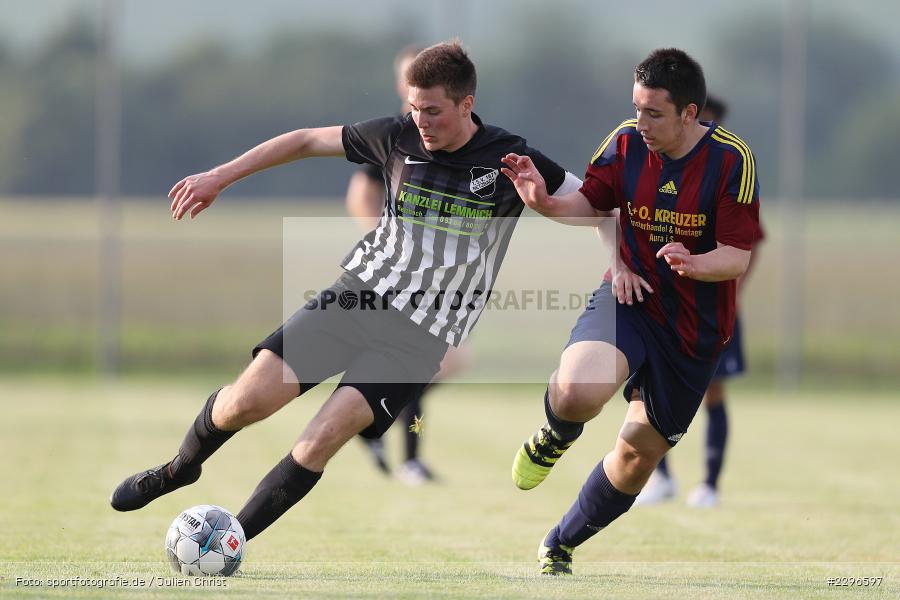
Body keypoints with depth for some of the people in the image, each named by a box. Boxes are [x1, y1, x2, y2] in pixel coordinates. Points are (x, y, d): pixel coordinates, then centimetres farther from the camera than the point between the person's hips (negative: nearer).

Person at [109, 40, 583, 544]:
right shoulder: (399, 137, -3)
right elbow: (307, 141, 10)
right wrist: (219, 178, 11)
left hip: (420, 337, -3)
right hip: (358, 294, 3)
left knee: (324, 437, -20)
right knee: (249, 399, -9)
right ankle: (181, 469, 24)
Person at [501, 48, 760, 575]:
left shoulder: (732, 160, -16)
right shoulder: (627, 142, -8)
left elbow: (738, 256, -16)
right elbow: (591, 204, 8)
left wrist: (695, 264, -38)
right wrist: (545, 202, -14)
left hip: (694, 330, 0)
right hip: (628, 298, 0)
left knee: (640, 454, 11)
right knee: (578, 393, -32)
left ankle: (560, 546, 36)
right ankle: (557, 437, 7)